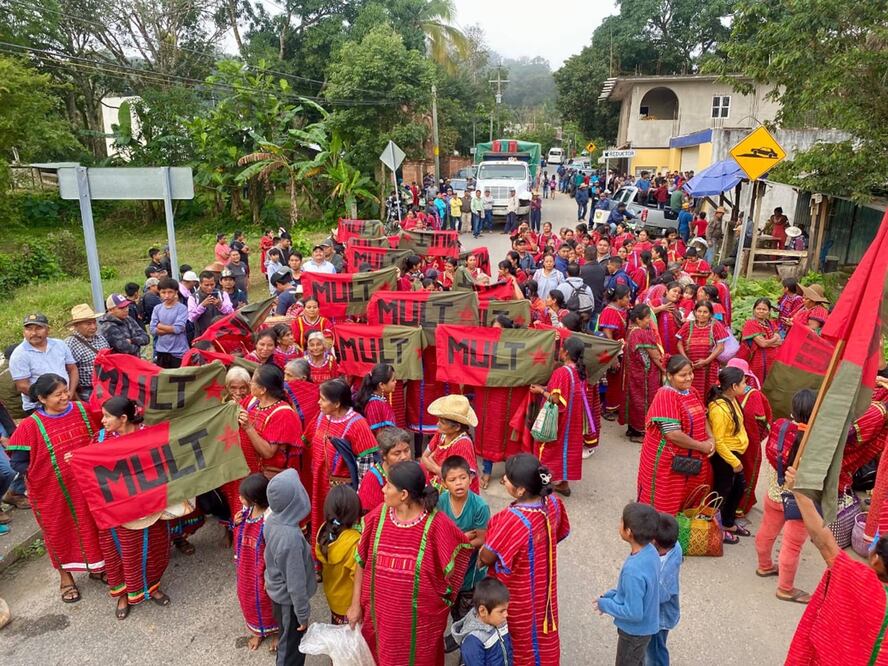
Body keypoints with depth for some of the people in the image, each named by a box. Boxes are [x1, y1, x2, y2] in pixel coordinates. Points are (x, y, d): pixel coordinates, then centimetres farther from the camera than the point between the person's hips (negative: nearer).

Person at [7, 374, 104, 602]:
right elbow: (17, 463, -10)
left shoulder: (83, 411, -7)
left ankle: (96, 567, 40)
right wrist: (45, 471, -13)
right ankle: (65, 576, 37)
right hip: (53, 492, -3)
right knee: (59, 531, 16)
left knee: (92, 525, 18)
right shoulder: (31, 426, -17)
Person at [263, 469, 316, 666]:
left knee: (287, 640, 30)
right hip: (289, 599, -7)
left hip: (277, 592, 7)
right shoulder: (290, 537, -38)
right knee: (292, 646, 16)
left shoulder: (271, 521, -13)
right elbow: (296, 581, -27)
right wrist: (303, 613, -14)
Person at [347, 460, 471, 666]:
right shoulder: (377, 516, -10)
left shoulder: (436, 524, -22)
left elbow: (462, 552, -8)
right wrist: (356, 604, 5)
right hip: (380, 612, 3)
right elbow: (362, 562, 1)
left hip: (420, 617, -3)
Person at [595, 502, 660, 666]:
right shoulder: (650, 551, -11)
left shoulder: (634, 570, -38)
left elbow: (634, 613, -29)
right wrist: (610, 596, 2)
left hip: (635, 631, -8)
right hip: (644, 626, 8)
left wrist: (605, 604, -15)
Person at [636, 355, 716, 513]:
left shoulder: (692, 391, 5)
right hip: (668, 462, -8)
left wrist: (711, 439, -5)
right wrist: (701, 446, -16)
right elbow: (673, 434, -26)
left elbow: (702, 417, 13)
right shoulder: (666, 395, -22)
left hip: (692, 458, 8)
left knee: (687, 500, 20)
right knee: (666, 504, 6)